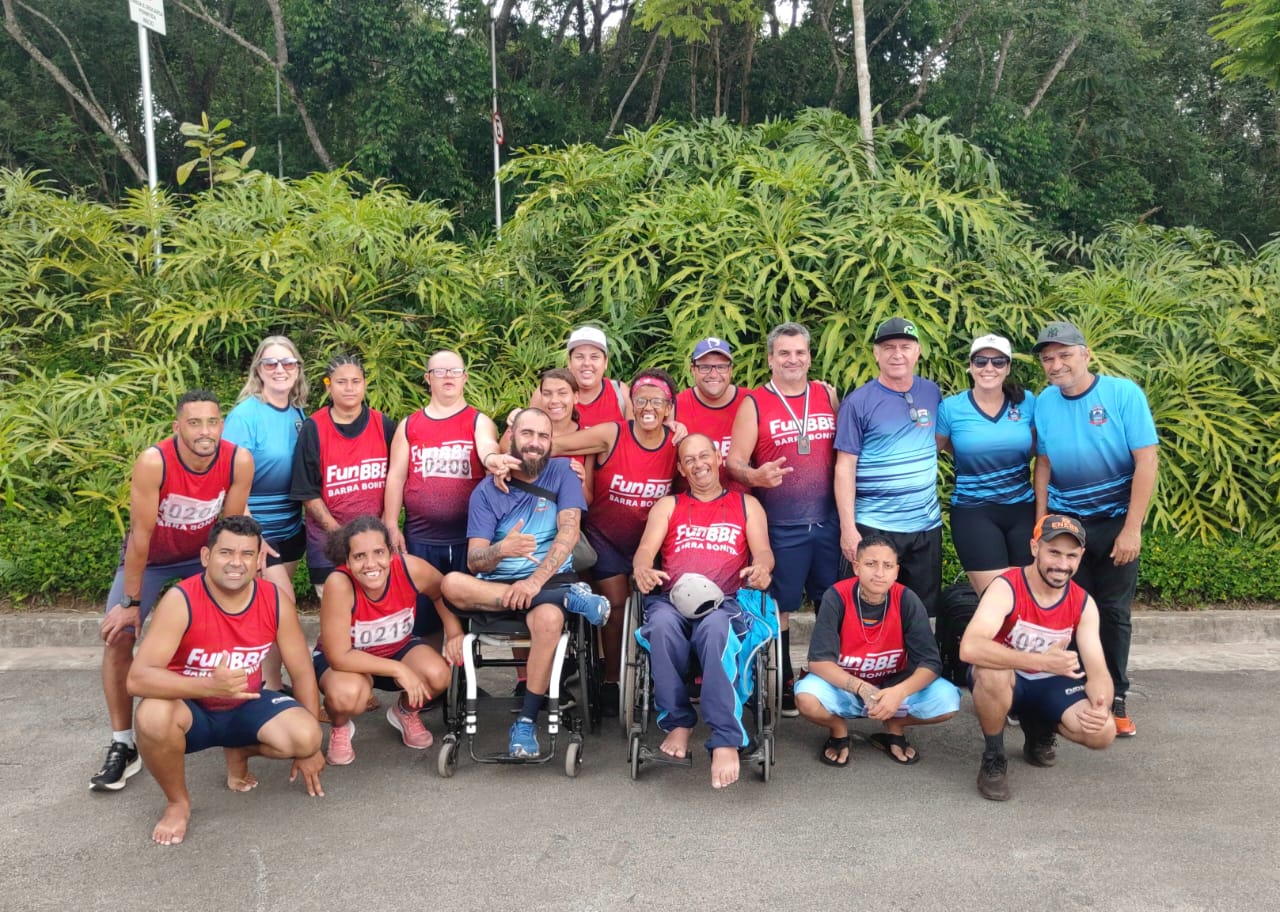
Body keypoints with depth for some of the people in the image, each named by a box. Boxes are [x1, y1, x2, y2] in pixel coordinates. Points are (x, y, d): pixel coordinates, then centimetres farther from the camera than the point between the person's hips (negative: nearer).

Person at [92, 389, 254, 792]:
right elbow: (140, 535, -26)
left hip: (203, 555, 2)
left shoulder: (239, 461, -27)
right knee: (118, 636, -12)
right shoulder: (153, 462, -34)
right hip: (150, 559, -2)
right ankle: (123, 745, -1)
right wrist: (132, 602, -19)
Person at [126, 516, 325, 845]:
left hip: (245, 707, 3)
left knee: (305, 737, -24)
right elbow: (137, 678, -32)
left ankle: (240, 752, 13)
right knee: (153, 715, -37)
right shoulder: (180, 601, -24)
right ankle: (177, 802, -6)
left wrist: (309, 747, -2)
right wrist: (209, 685, -48)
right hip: (191, 710, -2)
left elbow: (302, 672, -5)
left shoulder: (276, 600, -14)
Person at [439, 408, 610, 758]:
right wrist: (502, 549, -27)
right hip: (496, 586, 2)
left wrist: (536, 579, -22)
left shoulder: (562, 473, 4)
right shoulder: (487, 490, 5)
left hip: (551, 580, -2)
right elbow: (474, 561, -4)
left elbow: (568, 532, -9)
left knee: (550, 618, -37)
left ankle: (527, 722, -20)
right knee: (452, 584, -30)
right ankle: (570, 598, -24)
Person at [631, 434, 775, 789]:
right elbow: (645, 550, 8)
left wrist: (762, 567, -19)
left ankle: (726, 740, -39)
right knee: (662, 625, -37)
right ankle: (678, 721, -21)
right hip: (671, 598, 1)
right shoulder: (667, 506, 23)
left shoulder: (746, 504, 22)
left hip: (723, 600, -1)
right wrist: (643, 568, -18)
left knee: (715, 629, -39)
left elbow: (763, 551, 8)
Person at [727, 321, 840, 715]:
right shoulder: (754, 404, -2)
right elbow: (734, 462, -6)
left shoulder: (828, 395, 8)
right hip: (781, 527, -3)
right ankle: (784, 684, 19)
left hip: (828, 521, 3)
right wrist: (755, 476, -27)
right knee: (779, 607, 5)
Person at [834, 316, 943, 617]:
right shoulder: (858, 402, -7)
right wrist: (848, 528, -13)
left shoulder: (932, 393, 6)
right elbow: (845, 467, -9)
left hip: (927, 524, 4)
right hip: (874, 527, -4)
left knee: (925, 611, 13)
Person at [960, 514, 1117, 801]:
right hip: (1003, 681, -5)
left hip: (1047, 685, 5)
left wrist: (1101, 705, -36)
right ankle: (993, 757, -13)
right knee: (992, 671, -40)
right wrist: (1042, 661, -48)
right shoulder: (1005, 588, -26)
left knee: (1103, 731, -19)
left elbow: (1097, 671, -12)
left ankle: (1040, 730, 16)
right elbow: (969, 648, -42)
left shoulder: (1084, 604, -9)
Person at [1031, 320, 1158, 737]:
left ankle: (1115, 699, 19)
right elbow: (1043, 463, 5)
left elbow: (1146, 461, -13)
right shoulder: (1044, 402, -3)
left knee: (1114, 612, 6)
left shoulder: (1123, 393, -12)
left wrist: (1132, 529, -16)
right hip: (1064, 521, 2)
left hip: (1115, 522, -2)